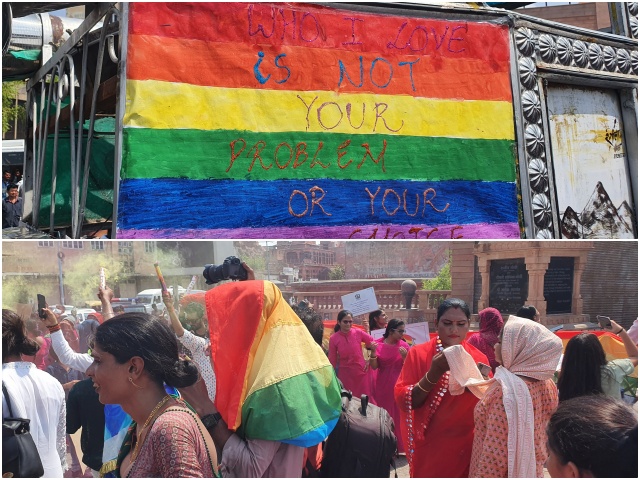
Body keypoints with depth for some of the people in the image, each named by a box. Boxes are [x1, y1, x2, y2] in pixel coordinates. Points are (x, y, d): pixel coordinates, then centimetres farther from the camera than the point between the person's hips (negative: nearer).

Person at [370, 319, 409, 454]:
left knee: (399, 415, 2)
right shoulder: (379, 345, -2)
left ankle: (399, 445, 11)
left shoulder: (404, 345, -2)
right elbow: (374, 366, -4)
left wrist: (405, 356, -20)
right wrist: (373, 352, -21)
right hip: (383, 386, 0)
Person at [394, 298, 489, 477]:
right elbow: (402, 401, -12)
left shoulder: (479, 359, -1)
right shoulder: (418, 353, -5)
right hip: (428, 448, -1)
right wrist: (434, 373, -24)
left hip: (465, 449, 1)